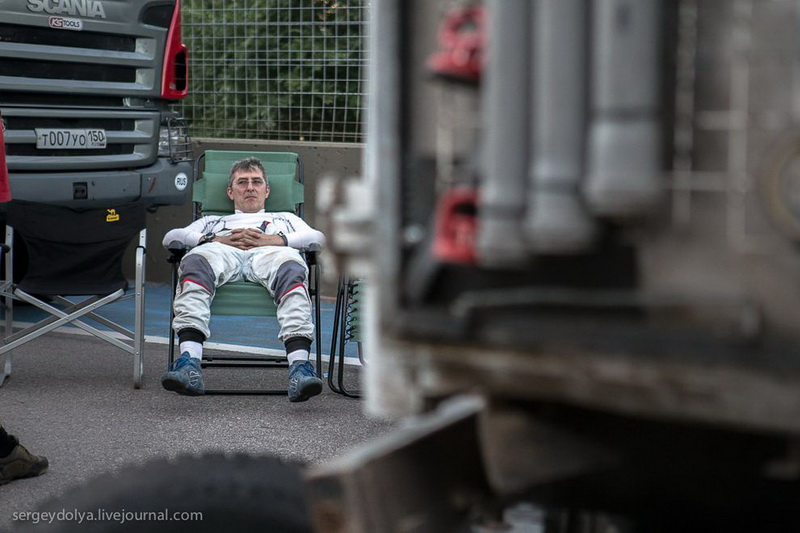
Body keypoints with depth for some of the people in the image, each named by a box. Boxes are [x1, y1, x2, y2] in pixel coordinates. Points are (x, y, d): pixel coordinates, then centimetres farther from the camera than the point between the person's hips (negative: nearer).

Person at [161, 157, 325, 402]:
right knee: (195, 261, -39)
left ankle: (299, 367, -60)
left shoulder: (285, 219, 44)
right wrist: (215, 240, 4)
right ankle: (189, 361, -57)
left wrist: (275, 240, 1)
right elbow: (171, 236, 23)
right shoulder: (212, 221, 44)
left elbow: (318, 237, 21)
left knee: (292, 268, -41)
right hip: (222, 253, 1)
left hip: (269, 254, 0)